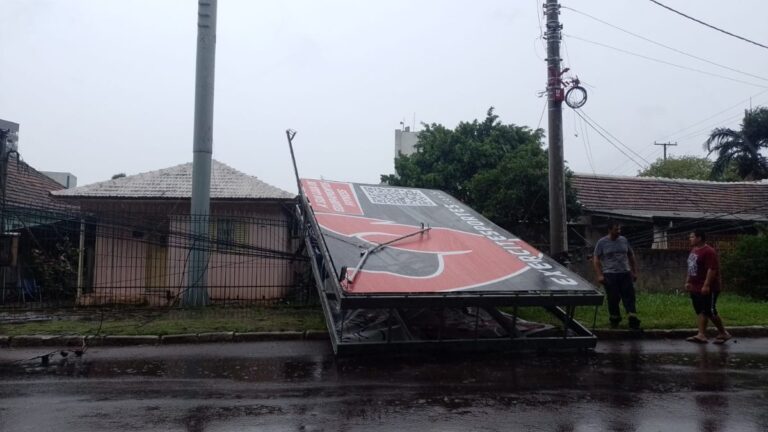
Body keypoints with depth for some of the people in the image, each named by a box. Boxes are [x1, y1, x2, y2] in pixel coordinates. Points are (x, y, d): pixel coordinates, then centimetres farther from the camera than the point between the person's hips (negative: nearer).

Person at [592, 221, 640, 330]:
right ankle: (615, 320, 17)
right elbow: (596, 259, -3)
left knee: (629, 297, -3)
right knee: (613, 299, 1)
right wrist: (599, 275, -10)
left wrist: (634, 271, 15)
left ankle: (633, 321, -3)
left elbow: (631, 256, 19)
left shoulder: (624, 240, 9)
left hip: (625, 274, 3)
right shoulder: (602, 242, -2)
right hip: (610, 275, -3)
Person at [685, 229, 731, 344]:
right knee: (700, 312, 7)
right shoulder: (694, 250, 13)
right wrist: (688, 281, 16)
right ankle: (702, 335, 9)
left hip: (707, 289, -9)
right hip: (695, 288, 9)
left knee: (710, 312, -3)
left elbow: (712, 269, -23)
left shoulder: (709, 251, -17)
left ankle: (723, 333, 12)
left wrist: (706, 285, -26)